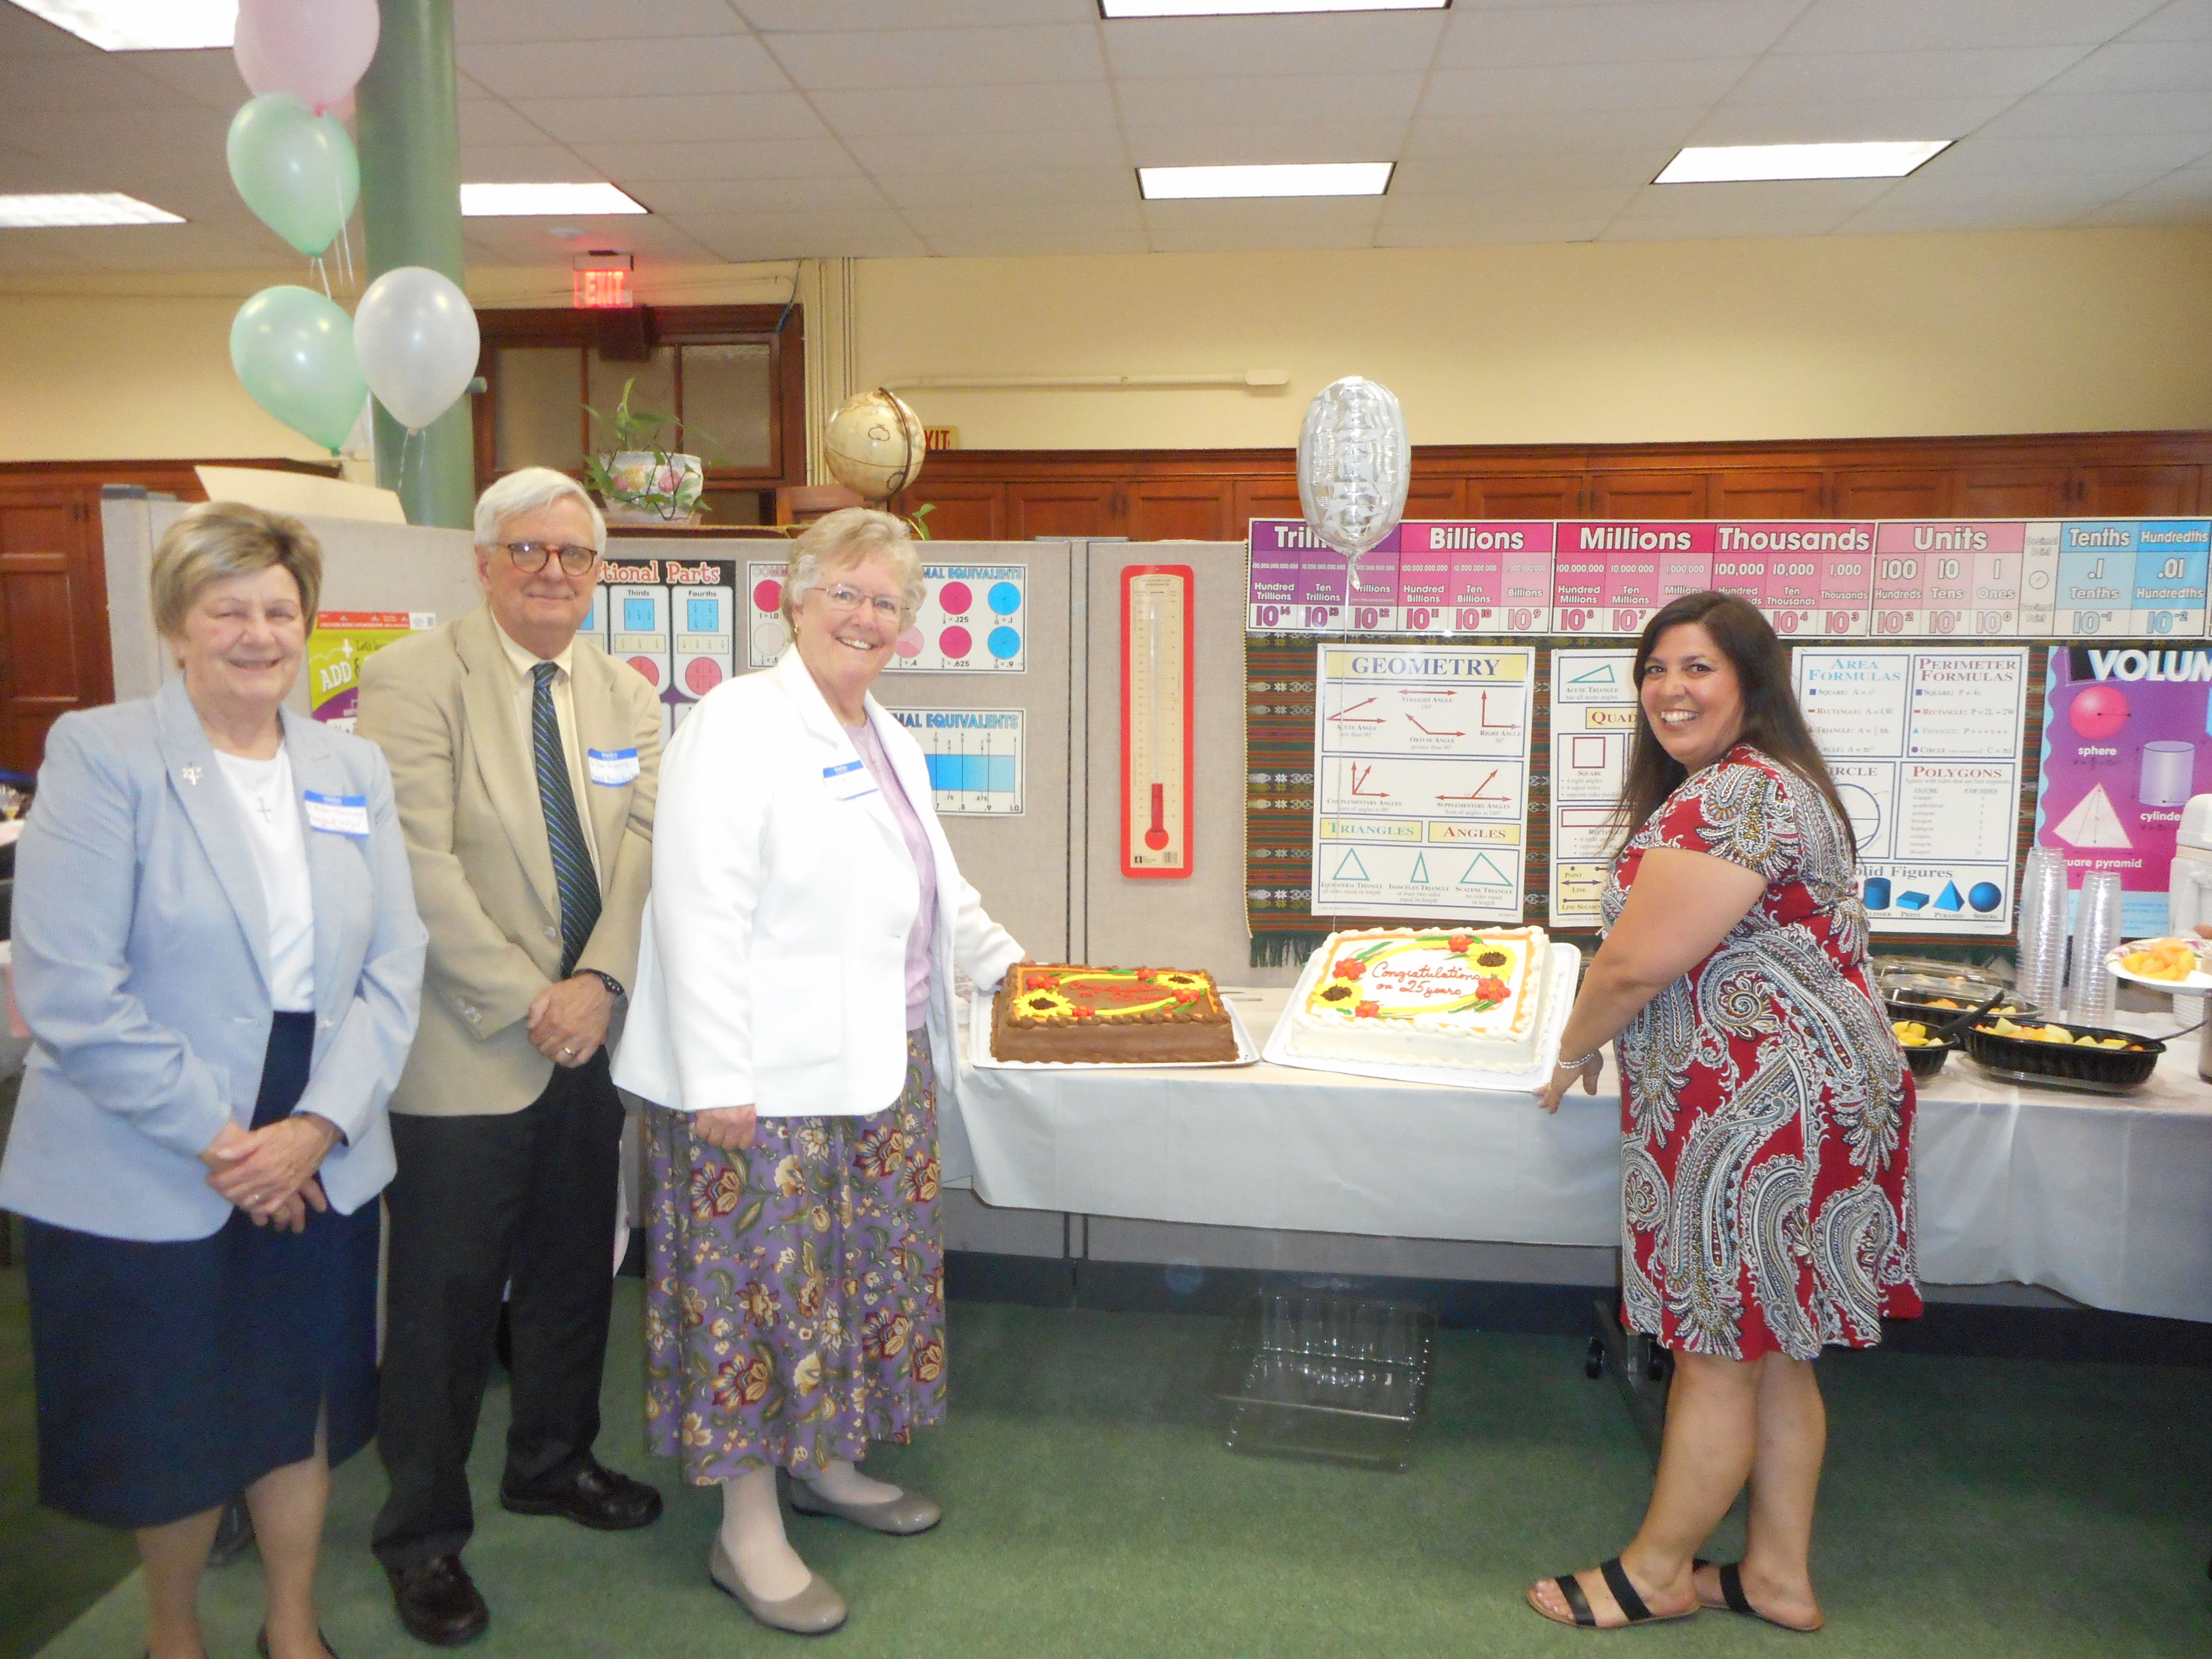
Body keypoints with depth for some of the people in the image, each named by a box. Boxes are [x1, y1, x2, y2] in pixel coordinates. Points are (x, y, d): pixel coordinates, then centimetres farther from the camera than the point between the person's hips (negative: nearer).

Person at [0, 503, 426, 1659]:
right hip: (145, 1176, -4)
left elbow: (392, 969, 3)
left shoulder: (353, 771, 6)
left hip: (318, 1166, 4)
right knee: (173, 1432, 12)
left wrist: (317, 1127, -10)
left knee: (301, 1410, 16)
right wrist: (215, 1138, -14)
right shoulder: (99, 754, -7)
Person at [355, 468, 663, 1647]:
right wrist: (527, 999, -17)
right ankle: (422, 1532, 24)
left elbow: (645, 844, 1)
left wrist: (599, 983, -13)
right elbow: (420, 863, -16)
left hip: (589, 1037, 6)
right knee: (446, 1294, 6)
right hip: (464, 1048, -5)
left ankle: (552, 1462, 40)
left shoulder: (625, 694, 9)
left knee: (574, 1271, 18)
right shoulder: (415, 677, -8)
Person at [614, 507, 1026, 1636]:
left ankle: (824, 1463, 35)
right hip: (770, 1079, -8)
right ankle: (747, 1531, 15)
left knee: (859, 1273, 16)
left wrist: (1006, 964, 28)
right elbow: (700, 915, -20)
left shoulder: (889, 741, 15)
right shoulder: (739, 726, -13)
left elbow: (935, 887, 28)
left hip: (879, 1067, 9)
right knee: (762, 1284, 0)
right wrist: (719, 1082, -22)